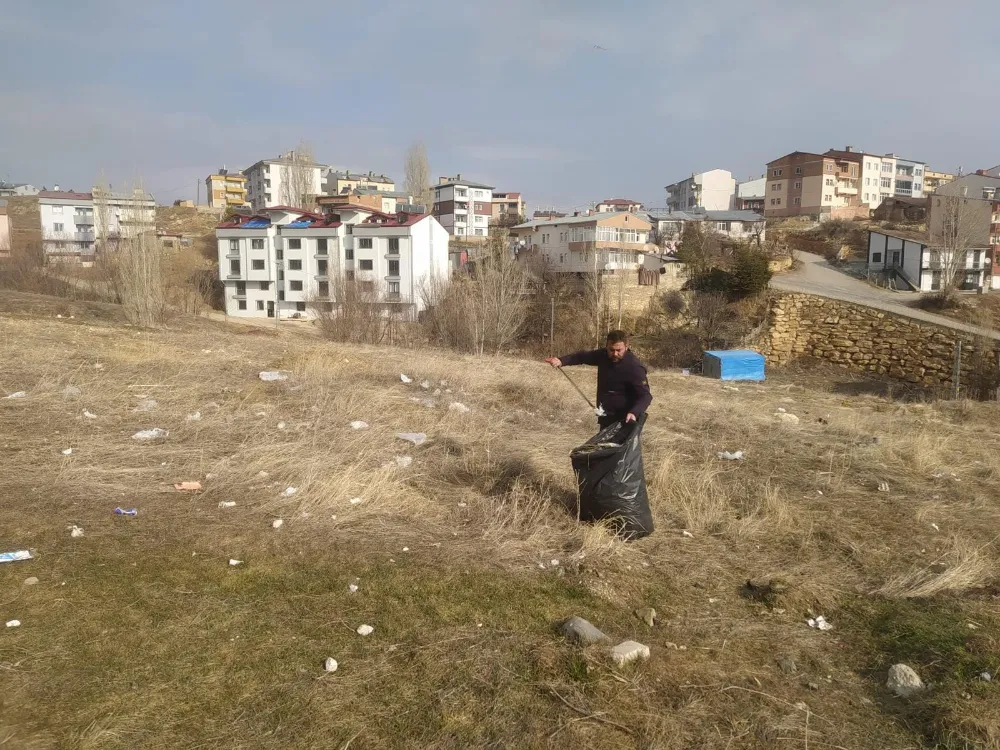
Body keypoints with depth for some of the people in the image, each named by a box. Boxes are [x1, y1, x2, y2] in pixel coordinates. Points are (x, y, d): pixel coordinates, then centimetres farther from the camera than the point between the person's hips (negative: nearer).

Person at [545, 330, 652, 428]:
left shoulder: (634, 368, -23)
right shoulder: (603, 355, -2)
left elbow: (645, 395, -26)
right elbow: (583, 356, 10)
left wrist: (634, 413, -44)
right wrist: (561, 361, -6)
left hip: (626, 421, -8)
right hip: (606, 419, 8)